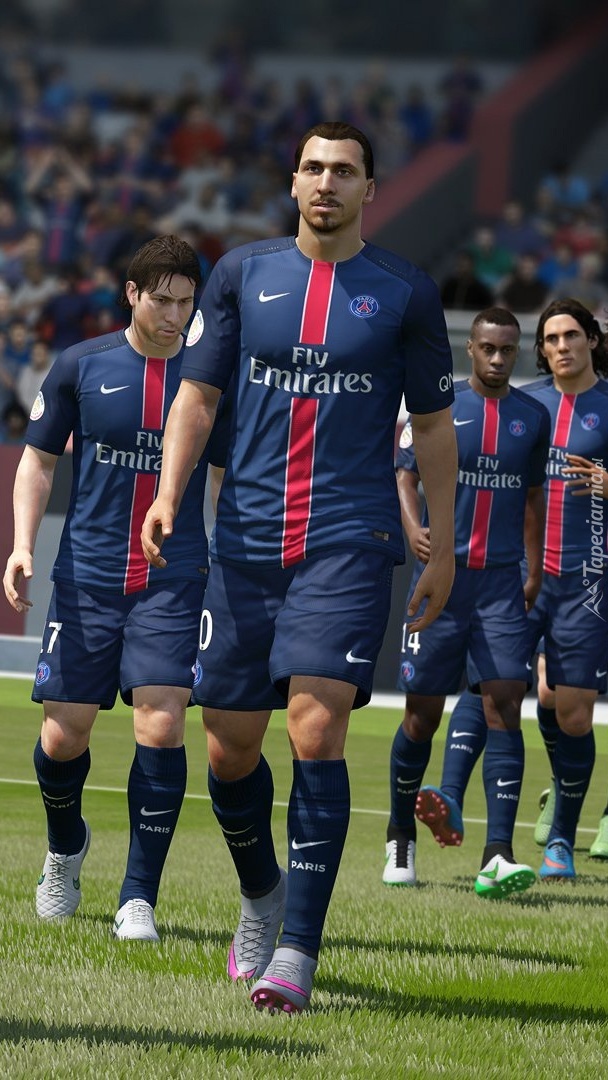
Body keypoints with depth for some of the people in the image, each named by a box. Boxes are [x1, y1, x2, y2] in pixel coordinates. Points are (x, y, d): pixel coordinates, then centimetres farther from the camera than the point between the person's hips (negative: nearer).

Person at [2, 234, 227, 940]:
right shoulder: (81, 366, 2)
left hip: (174, 583, 0)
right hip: (87, 579, 0)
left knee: (161, 728, -14)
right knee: (65, 733, 2)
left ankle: (139, 898, -4)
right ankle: (65, 847, 35)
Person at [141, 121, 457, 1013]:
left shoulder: (405, 294, 4)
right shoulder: (242, 274, 9)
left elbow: (434, 425, 9)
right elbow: (197, 393, 9)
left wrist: (442, 550, 7)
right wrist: (169, 494, -6)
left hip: (350, 542, -3)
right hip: (247, 539, 3)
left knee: (316, 729, -16)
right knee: (229, 745, 5)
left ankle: (298, 949, -15)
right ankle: (260, 895, 33)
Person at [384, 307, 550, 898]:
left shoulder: (532, 417, 10)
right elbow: (406, 475, -1)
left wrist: (534, 570, 18)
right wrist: (413, 528, -21)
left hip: (501, 582, 2)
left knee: (504, 704, -12)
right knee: (423, 711, 3)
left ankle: (498, 855, -18)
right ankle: (400, 838, 24)